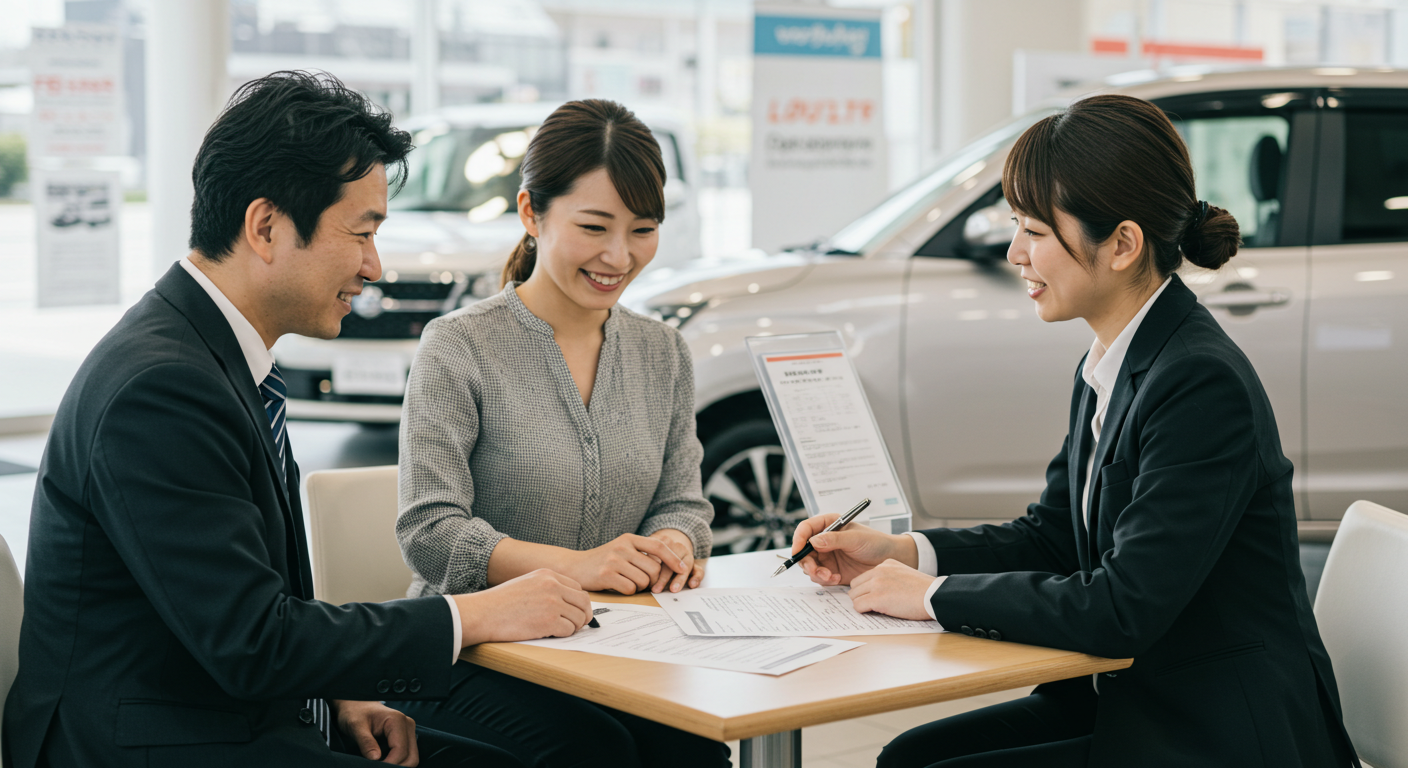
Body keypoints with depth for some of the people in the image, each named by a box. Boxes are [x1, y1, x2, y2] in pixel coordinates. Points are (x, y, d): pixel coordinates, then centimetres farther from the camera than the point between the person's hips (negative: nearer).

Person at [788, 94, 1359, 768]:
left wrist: (936, 596, -18)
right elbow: (1051, 536, 15)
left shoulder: (1203, 384, -23)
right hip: (1131, 702, 9)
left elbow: (1123, 608, -27)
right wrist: (898, 553, 2)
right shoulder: (1108, 368, 6)